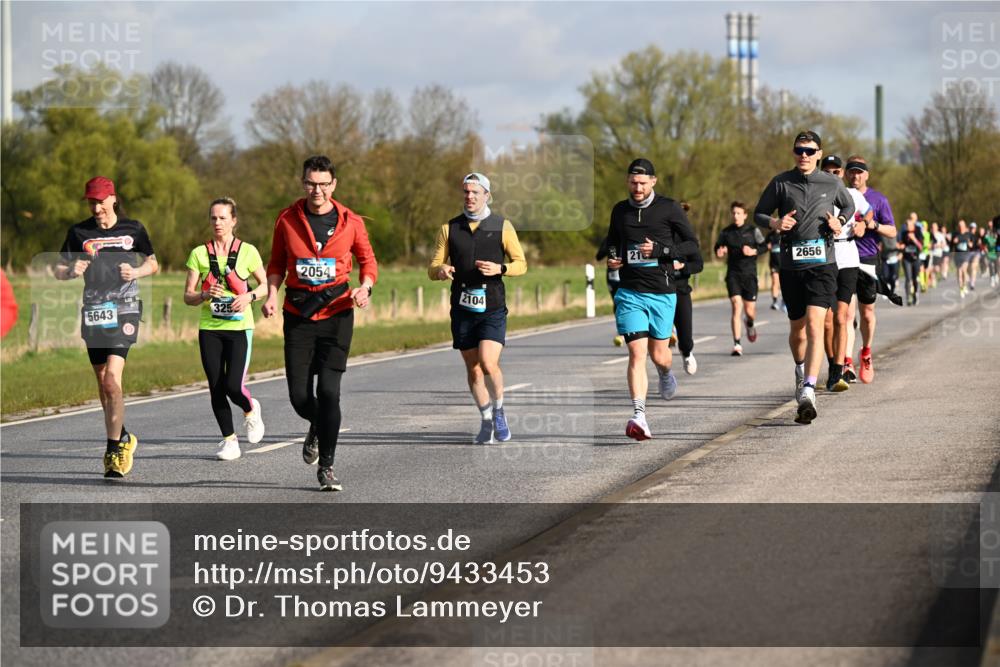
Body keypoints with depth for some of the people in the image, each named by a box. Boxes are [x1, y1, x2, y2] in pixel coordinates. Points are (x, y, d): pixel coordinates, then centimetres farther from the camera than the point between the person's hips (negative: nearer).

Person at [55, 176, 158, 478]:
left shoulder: (133, 229, 3)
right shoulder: (79, 232, 5)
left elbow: (152, 263, 14)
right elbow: (59, 270, 8)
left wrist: (136, 272, -7)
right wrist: (72, 271, -15)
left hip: (124, 309, -3)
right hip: (93, 311, 3)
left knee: (112, 379, -17)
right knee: (103, 382, 10)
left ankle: (114, 450, -13)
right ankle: (123, 437, 30)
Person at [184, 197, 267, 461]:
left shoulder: (247, 251, 0)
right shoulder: (199, 254, 3)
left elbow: (266, 284, 10)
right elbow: (188, 296, 2)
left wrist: (249, 296, -10)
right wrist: (205, 295, -19)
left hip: (239, 328, -2)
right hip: (209, 329, 2)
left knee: (234, 386, -14)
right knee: (216, 389, 1)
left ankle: (251, 410, 20)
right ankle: (229, 440, 16)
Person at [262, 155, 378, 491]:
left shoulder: (350, 221, -1)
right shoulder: (287, 220, 1)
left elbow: (368, 259, 11)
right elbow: (277, 263, 12)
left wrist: (365, 287, -8)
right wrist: (271, 295, -4)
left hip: (336, 312, -1)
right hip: (298, 313, 1)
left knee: (328, 391, -11)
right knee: (299, 395, -1)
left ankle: (326, 466, -1)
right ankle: (317, 428, 36)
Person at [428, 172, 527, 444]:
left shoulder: (502, 226, 2)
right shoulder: (449, 228, 7)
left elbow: (521, 264, 5)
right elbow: (433, 268, 6)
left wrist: (499, 268, -15)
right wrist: (440, 270, -18)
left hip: (492, 307, -3)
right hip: (462, 308, 3)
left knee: (488, 363, -17)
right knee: (473, 368, 7)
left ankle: (499, 410, 8)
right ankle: (486, 420, 23)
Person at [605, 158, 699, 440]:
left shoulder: (669, 208, -1)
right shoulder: (620, 210, 10)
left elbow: (692, 243, 0)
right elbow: (611, 242, 25)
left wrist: (660, 250, -14)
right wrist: (611, 258, 2)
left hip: (662, 292, -1)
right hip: (630, 292, 1)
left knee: (658, 354, 9)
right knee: (637, 352, -13)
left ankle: (666, 373, 47)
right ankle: (639, 416, -19)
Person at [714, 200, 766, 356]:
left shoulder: (753, 230, 2)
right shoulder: (725, 232, 5)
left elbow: (764, 246, 6)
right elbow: (718, 247, 15)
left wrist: (754, 251, -13)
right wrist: (719, 252, -8)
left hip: (749, 274, 0)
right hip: (733, 274, 0)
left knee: (749, 311, 4)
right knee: (736, 305, -15)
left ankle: (750, 325, 43)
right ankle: (737, 345, -14)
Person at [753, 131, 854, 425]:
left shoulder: (832, 183, 4)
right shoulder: (780, 183, 2)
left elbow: (849, 205, 23)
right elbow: (758, 214, 9)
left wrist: (840, 220, 1)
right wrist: (774, 223, -13)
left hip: (822, 264, -2)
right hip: (791, 266, 2)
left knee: (815, 326, -18)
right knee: (797, 329, 13)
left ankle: (808, 391, -26)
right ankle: (801, 369, 46)